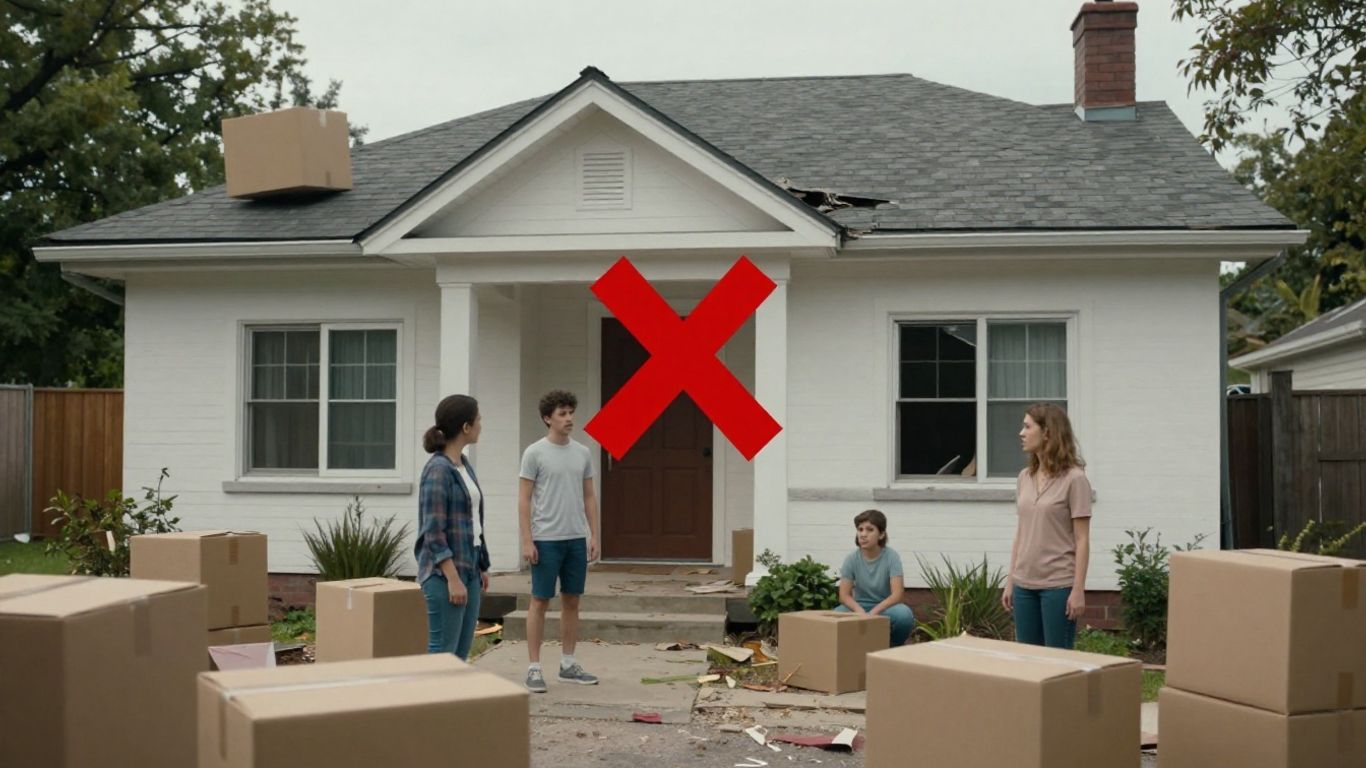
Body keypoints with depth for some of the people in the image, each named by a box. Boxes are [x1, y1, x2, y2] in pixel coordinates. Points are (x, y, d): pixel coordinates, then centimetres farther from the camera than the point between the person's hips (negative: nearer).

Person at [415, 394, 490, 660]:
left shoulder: (464, 465, 12)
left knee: (461, 654, 11)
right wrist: (453, 578, -20)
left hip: (469, 570, 9)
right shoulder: (438, 469, -14)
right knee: (442, 653, -4)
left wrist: (481, 567, 19)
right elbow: (434, 532, -18)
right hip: (445, 573, -9)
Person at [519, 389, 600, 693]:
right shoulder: (535, 453, -8)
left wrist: (593, 536, 7)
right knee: (540, 601, -1)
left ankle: (568, 664, 20)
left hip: (577, 539, 6)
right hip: (546, 540, -6)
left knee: (572, 600, 11)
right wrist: (527, 541, -14)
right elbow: (524, 500, -9)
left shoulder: (583, 453, 8)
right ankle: (534, 668, 4)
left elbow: (589, 497, 13)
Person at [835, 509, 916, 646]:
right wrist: (860, 611, -34)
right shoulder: (851, 559, -10)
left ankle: (895, 647, -4)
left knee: (903, 615, -36)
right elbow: (844, 595, -13)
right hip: (860, 607, 1)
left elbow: (897, 594, -23)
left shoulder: (891, 557, -16)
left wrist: (873, 613, -37)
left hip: (884, 607, -1)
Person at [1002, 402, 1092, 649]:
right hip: (1025, 584, 6)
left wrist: (1078, 590, -14)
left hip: (1058, 585, -6)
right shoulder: (1025, 477, 10)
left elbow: (1082, 540, -10)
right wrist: (1010, 581, 12)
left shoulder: (1073, 479, -9)